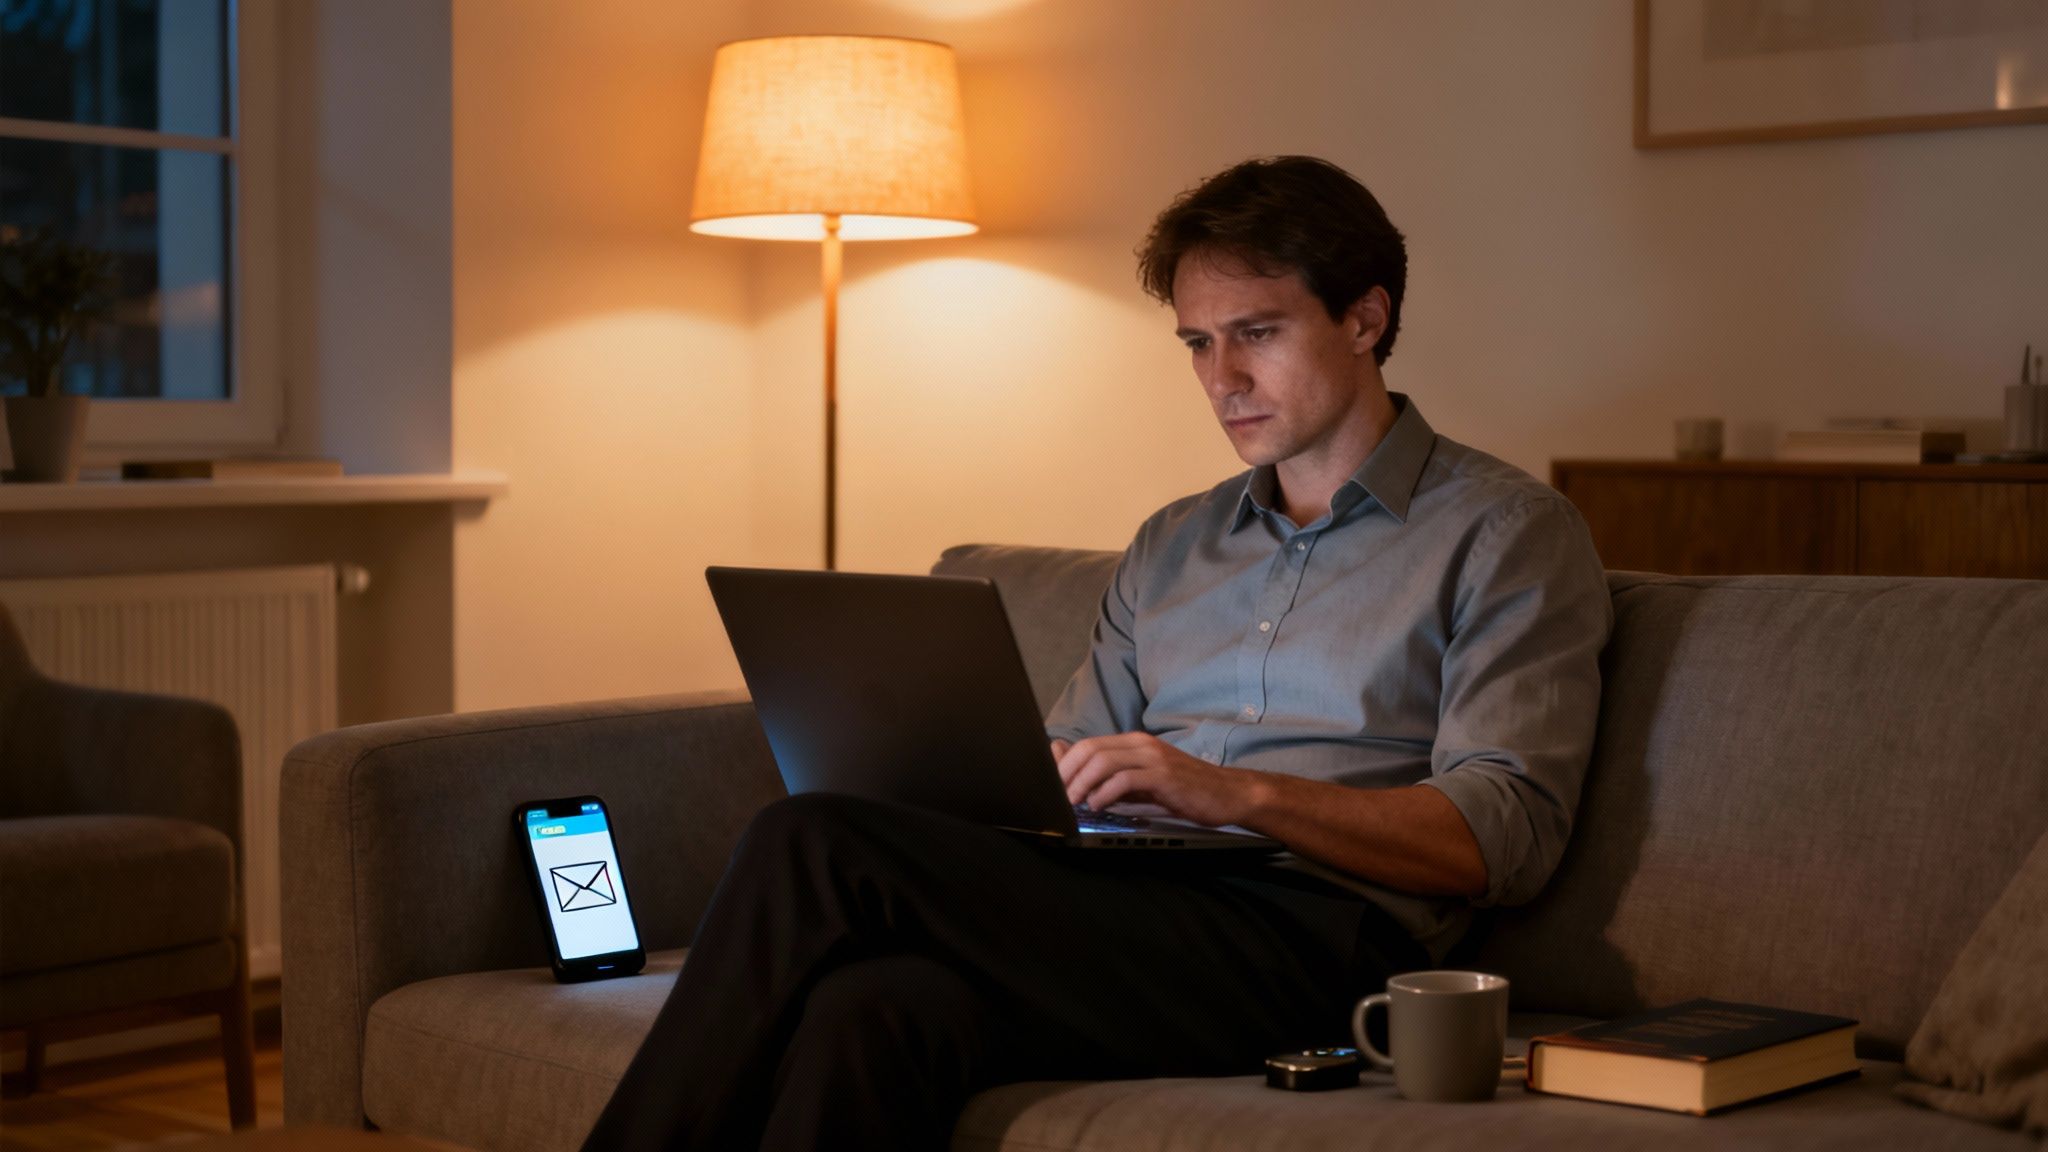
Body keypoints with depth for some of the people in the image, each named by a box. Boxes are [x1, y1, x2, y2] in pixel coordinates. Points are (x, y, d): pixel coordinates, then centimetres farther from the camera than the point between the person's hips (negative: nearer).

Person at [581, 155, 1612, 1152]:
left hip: (1303, 943, -5)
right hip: (1118, 914, 5)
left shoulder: (1506, 533, 8)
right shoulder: (1172, 546, 29)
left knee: (817, 848, -23)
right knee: (878, 1009, -33)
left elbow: (1507, 835, -5)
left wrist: (1239, 792, -18)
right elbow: (1064, 771, 25)